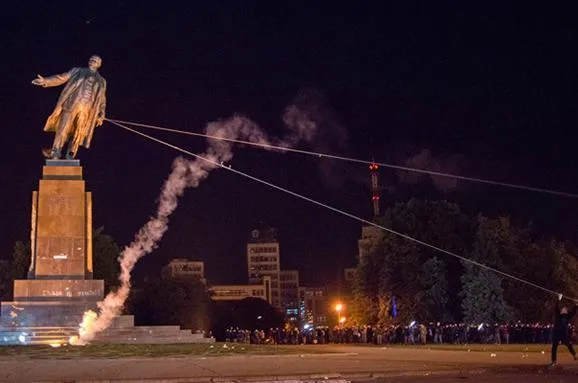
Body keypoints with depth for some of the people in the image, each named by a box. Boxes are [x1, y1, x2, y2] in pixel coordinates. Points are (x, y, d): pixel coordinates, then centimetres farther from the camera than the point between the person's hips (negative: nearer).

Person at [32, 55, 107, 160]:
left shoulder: (101, 81, 25)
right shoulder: (77, 71, 21)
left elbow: (102, 100, 20)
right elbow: (61, 78, 13)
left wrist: (101, 116, 10)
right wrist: (45, 81, -1)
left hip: (87, 108, 2)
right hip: (71, 103, -1)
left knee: (79, 133, -5)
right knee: (64, 126, -16)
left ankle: (70, 157, -2)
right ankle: (55, 152, -21)